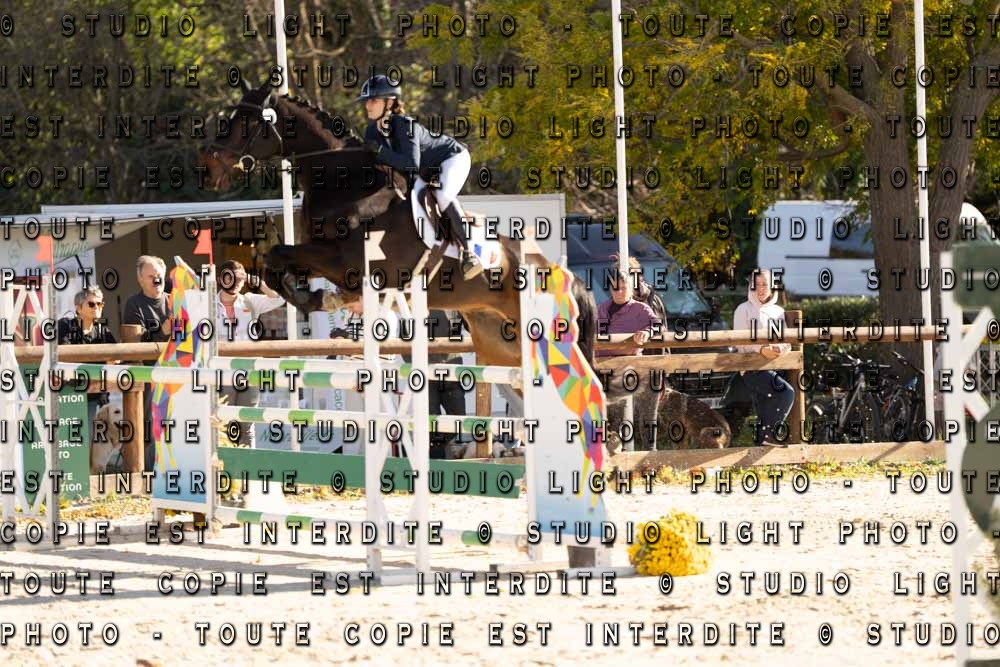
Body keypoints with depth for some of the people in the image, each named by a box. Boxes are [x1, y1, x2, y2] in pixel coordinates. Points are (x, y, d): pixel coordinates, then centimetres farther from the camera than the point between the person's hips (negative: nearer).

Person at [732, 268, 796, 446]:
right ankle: (766, 433, -16)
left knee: (764, 415, 5)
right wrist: (761, 349, -25)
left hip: (774, 367, 6)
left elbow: (787, 342, 12)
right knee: (786, 392, -27)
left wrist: (781, 348, -13)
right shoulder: (744, 310, 1)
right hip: (753, 368, -6)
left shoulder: (778, 312, 17)